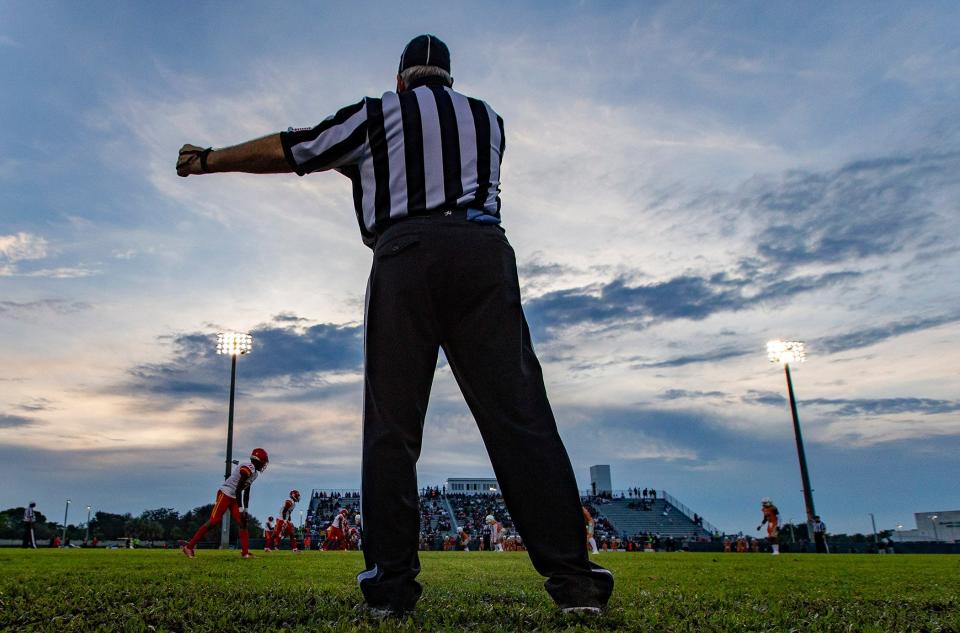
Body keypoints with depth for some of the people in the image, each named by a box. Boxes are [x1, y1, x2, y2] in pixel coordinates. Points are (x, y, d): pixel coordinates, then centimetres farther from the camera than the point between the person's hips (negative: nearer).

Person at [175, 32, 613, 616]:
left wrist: (207, 160, 36)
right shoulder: (489, 119, 27)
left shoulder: (378, 114, 19)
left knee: (391, 421, 1)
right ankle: (573, 578, -12)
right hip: (483, 250, 2)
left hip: (406, 254, -1)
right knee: (518, 412, -6)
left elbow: (285, 151, 20)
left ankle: (391, 582, -3)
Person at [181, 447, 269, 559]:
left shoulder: (254, 473, 12)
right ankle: (189, 546, -4)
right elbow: (238, 489, -19)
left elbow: (246, 493, 17)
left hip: (233, 498, 10)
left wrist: (245, 510, 14)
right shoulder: (248, 468, -18)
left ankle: (245, 552, 4)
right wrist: (241, 509, -16)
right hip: (225, 494, -10)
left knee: (243, 523, 3)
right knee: (214, 521, -12)